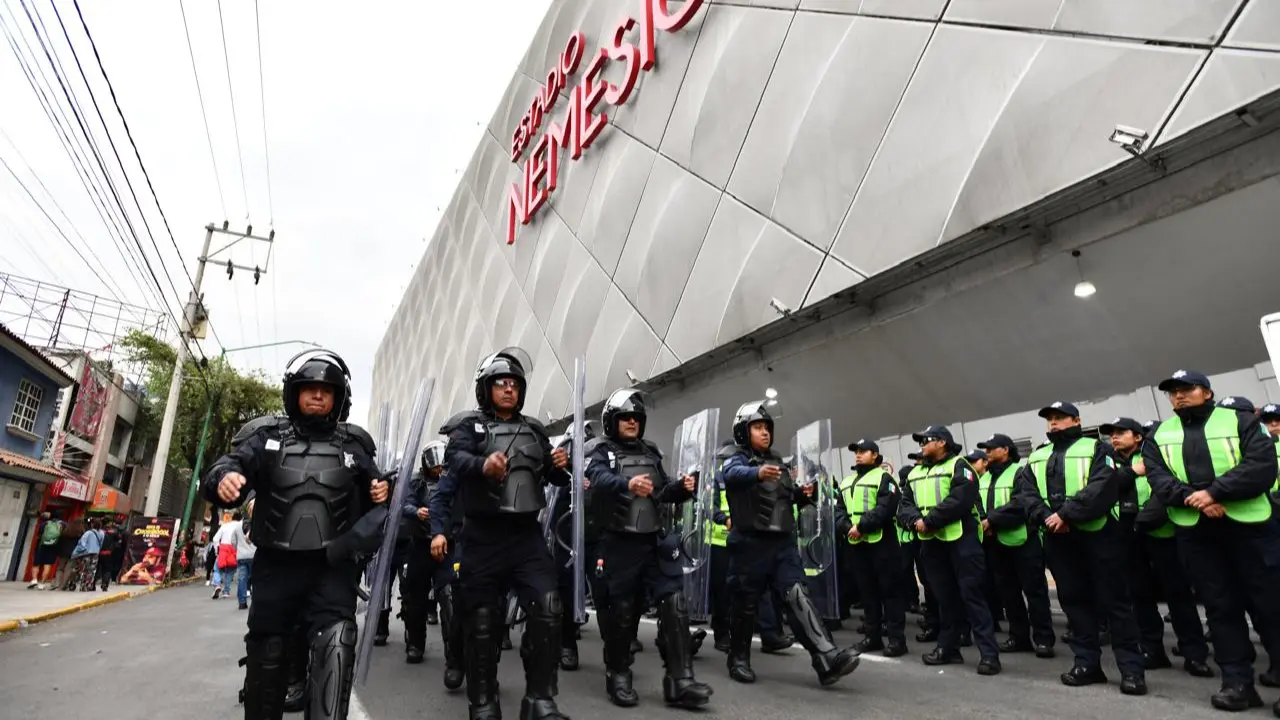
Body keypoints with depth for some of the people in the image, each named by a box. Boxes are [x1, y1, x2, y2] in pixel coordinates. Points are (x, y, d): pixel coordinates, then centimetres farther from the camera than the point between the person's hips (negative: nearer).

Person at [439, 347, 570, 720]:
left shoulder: (534, 429, 15)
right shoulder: (469, 425, 2)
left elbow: (554, 477, 19)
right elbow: (455, 459, -18)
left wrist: (560, 465, -6)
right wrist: (483, 465, -41)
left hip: (527, 534, 3)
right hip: (484, 536, -3)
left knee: (548, 610, -7)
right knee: (483, 619, 5)